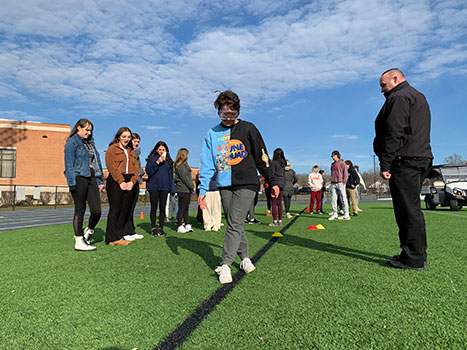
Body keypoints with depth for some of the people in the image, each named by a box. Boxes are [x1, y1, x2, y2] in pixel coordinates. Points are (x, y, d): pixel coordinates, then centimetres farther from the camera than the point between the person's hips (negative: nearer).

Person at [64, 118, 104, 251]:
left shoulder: (90, 142, 21)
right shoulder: (72, 142, -1)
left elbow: (97, 162, 20)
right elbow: (69, 164, -7)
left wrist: (100, 180, 14)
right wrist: (72, 182, -14)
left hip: (91, 178, 6)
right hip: (79, 178, -6)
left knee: (96, 210, -1)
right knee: (80, 209, 0)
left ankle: (88, 232, 26)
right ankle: (79, 242, 9)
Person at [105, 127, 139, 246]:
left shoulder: (131, 152, 22)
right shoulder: (112, 149, 4)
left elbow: (136, 168, 12)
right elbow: (111, 166, -9)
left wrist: (132, 182, -5)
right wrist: (121, 182, -17)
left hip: (129, 183, 6)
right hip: (116, 182, -6)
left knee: (125, 210, 5)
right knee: (115, 209, -6)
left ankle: (119, 235, 12)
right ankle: (112, 238, -2)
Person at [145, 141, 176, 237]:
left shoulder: (168, 160, 12)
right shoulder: (152, 158, 3)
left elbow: (171, 175, 12)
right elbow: (148, 171, -8)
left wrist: (172, 188, 6)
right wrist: (157, 162, -18)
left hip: (164, 187, 2)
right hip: (153, 187, -2)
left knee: (162, 208, 4)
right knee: (154, 208, 1)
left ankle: (161, 228, 12)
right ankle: (153, 228, 11)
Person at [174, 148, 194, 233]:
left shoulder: (184, 164, 19)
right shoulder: (180, 165, -11)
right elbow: (184, 178, -16)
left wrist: (191, 187, 9)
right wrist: (192, 187, -11)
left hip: (187, 189, 9)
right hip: (183, 189, -9)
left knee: (186, 208, 11)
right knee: (182, 209, -3)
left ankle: (187, 225, 16)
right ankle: (180, 227, 3)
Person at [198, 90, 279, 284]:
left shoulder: (248, 128, 3)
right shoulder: (212, 133, 9)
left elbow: (261, 157, 6)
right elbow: (207, 163, 5)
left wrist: (272, 182, 7)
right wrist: (203, 188, -4)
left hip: (246, 184, -3)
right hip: (224, 186, 3)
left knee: (234, 224, -11)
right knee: (234, 225, 7)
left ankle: (225, 265, -7)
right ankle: (245, 257, 23)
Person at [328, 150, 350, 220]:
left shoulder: (342, 163, 0)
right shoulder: (332, 164, 20)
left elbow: (345, 173, -5)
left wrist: (344, 182, -11)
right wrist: (331, 182, 12)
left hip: (340, 183, -6)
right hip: (333, 184, 7)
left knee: (343, 199, -5)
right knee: (333, 199, 3)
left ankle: (346, 215, -3)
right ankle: (334, 214, 8)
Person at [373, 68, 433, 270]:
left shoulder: (399, 97, -5)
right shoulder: (418, 97, 28)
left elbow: (394, 133, -17)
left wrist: (385, 164, -19)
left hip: (405, 161, -10)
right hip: (422, 157, 10)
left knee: (408, 210, -8)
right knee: (412, 208, 13)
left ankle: (412, 259, -4)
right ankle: (419, 254, 19)